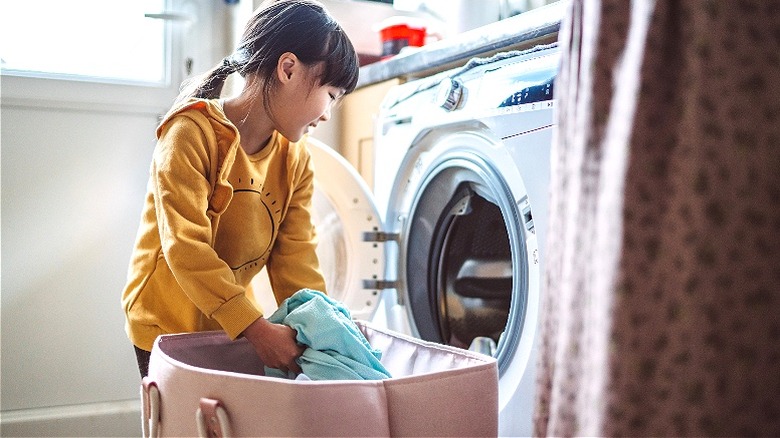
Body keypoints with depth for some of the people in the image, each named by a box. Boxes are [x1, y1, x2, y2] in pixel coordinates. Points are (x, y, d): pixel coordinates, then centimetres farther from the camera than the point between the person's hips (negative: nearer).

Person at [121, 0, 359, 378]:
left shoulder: (295, 160, -2)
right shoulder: (192, 133, -22)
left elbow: (295, 259, -5)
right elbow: (186, 248, -29)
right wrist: (256, 328, -35)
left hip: (235, 324, 6)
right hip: (167, 324, -5)